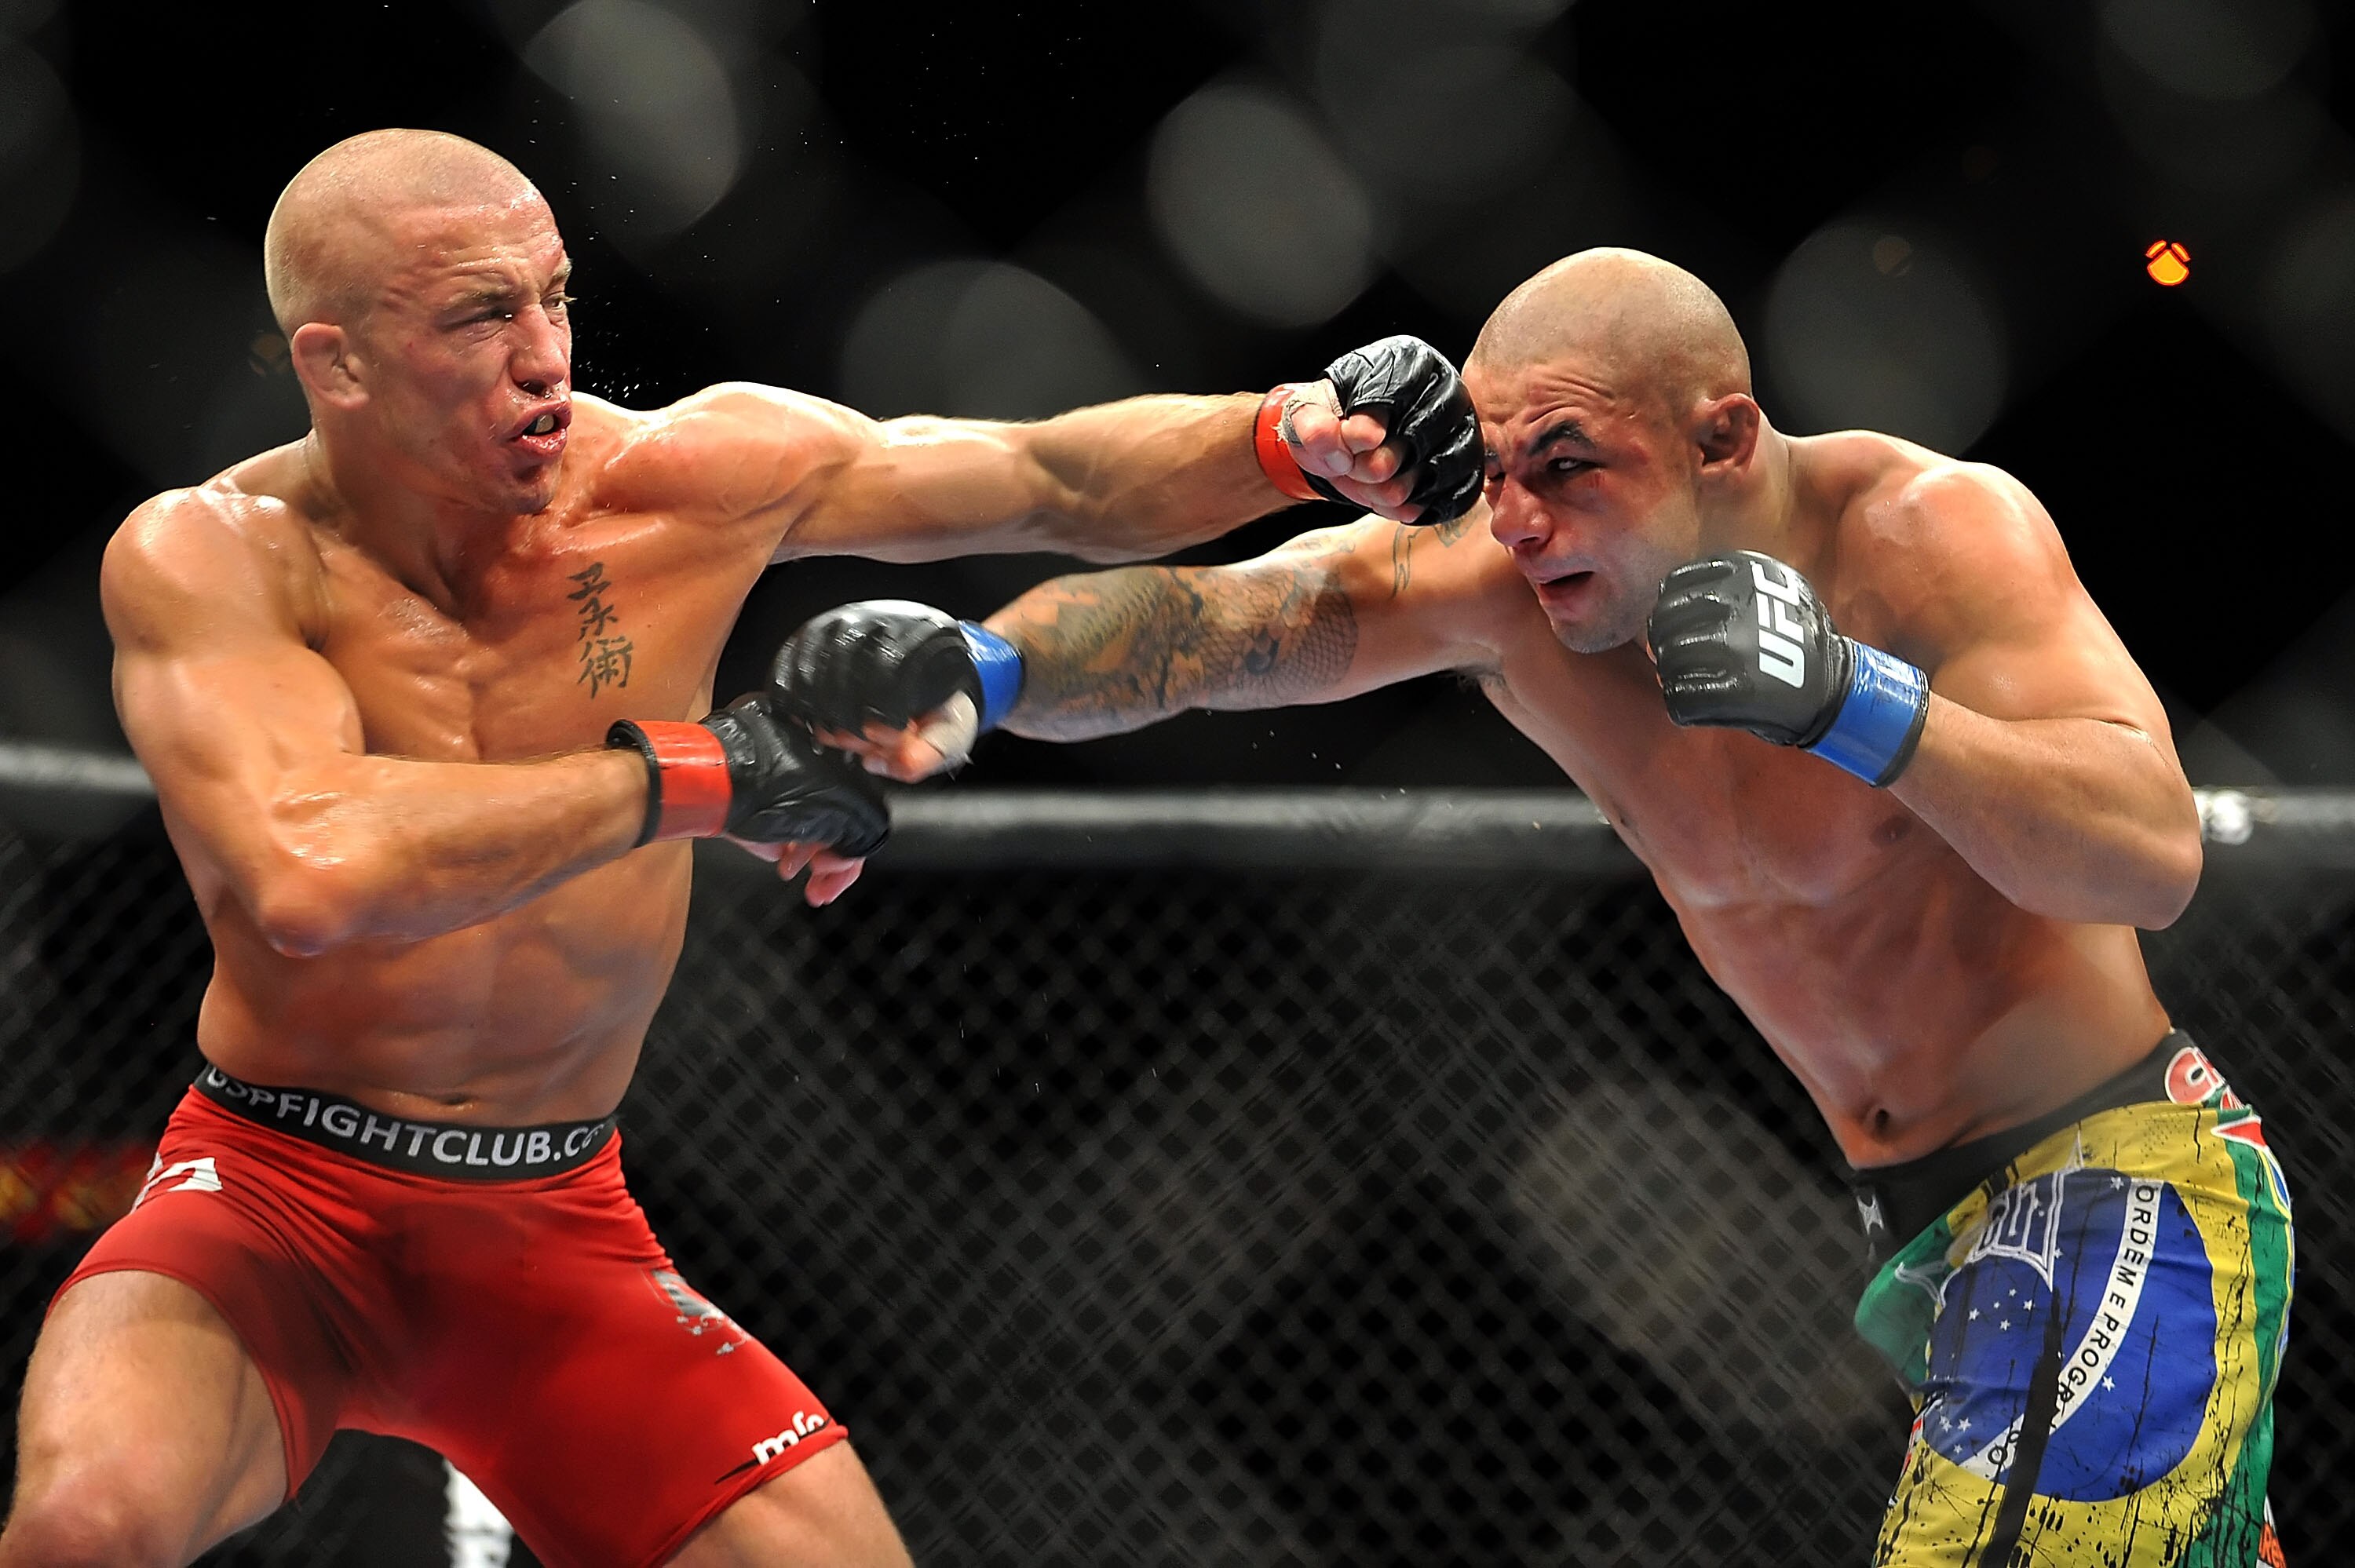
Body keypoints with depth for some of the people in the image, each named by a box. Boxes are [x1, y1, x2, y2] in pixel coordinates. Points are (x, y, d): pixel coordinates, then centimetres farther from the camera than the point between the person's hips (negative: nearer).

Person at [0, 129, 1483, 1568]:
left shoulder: (687, 478, -5)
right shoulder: (210, 559, -17)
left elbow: (1061, 483, 5)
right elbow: (308, 877, -34)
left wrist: (1297, 437, -13)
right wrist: (693, 776, -27)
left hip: (558, 1231, 5)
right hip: (278, 1198, -5)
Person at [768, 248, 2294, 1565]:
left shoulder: (1929, 529, -19)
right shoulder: (1503, 576, -5)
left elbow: (2154, 853, -27)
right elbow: (1198, 622, -19)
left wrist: (1857, 701, -39)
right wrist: (972, 663, -39)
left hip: (2126, 1197, -7)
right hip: (1942, 1230, 7)